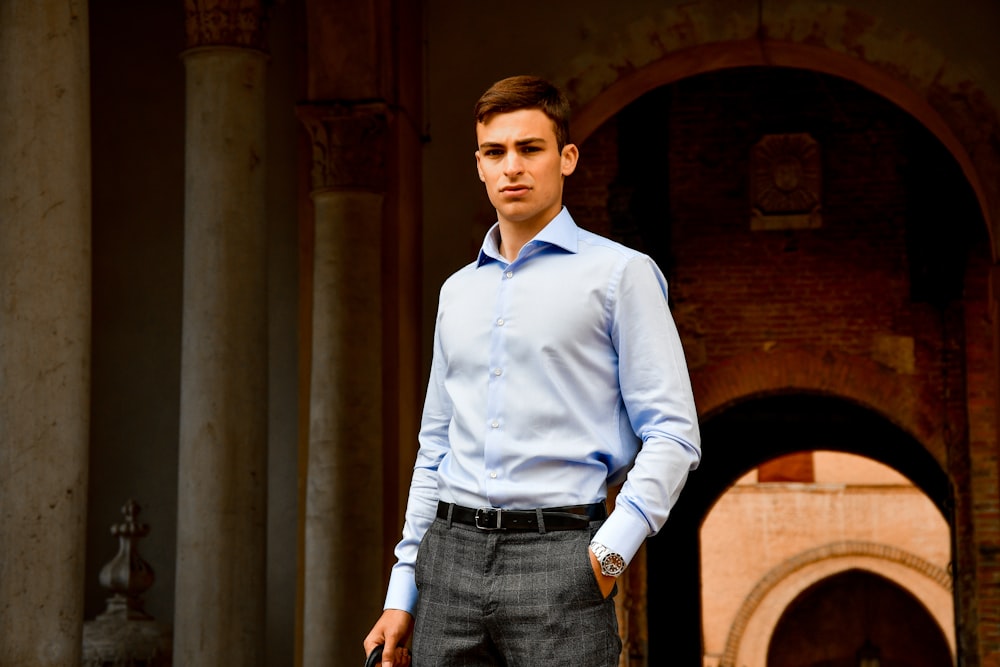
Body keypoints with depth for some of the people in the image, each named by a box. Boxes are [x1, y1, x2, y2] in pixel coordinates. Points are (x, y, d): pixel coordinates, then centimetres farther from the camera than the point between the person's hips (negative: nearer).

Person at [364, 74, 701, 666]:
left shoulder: (620, 273, 1)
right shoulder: (458, 291, 18)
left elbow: (673, 434, -5)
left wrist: (610, 551, -14)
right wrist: (402, 592, 16)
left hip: (558, 554, -5)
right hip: (451, 552, 5)